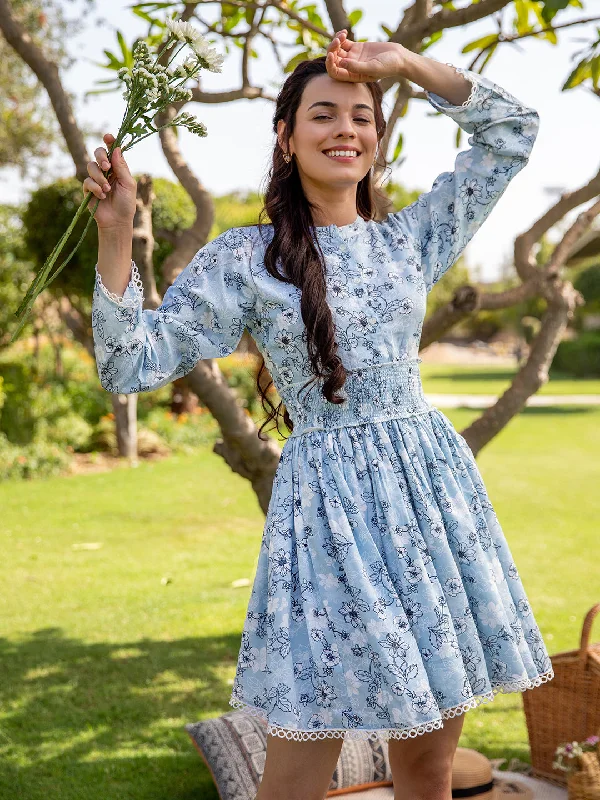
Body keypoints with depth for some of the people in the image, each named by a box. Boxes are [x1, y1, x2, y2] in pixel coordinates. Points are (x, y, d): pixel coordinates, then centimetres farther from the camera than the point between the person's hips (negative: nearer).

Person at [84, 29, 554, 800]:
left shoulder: (409, 237, 9)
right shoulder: (245, 258, -1)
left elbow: (512, 129, 13)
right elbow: (133, 364, -5)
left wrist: (405, 63, 4)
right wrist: (116, 232, -14)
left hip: (432, 484, 4)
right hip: (327, 499, -4)